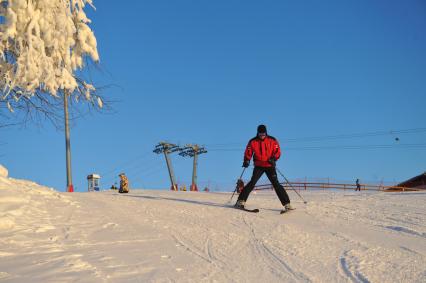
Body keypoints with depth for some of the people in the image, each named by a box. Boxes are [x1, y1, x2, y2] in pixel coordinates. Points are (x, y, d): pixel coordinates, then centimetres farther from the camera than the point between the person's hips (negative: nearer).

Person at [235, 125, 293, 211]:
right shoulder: (253, 142, 0)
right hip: (258, 166, 1)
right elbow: (248, 152, 7)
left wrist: (274, 159, -18)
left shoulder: (272, 141, -2)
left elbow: (277, 151, 0)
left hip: (270, 166, 0)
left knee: (276, 184, -7)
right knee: (252, 183, -12)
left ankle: (286, 204, -6)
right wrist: (246, 160, -11)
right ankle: (241, 201, -8)